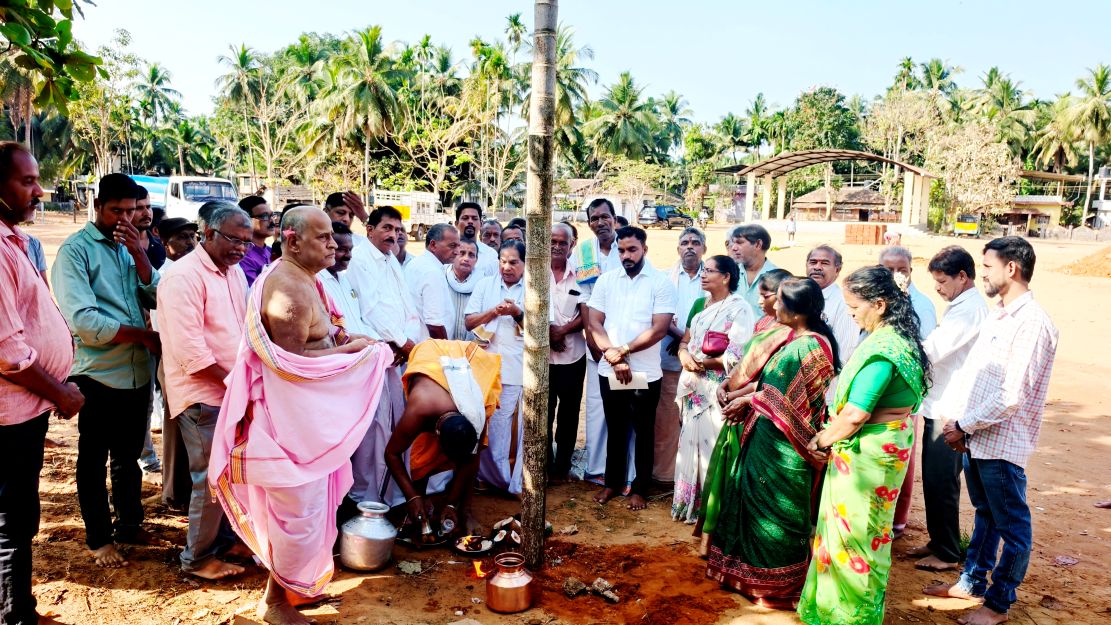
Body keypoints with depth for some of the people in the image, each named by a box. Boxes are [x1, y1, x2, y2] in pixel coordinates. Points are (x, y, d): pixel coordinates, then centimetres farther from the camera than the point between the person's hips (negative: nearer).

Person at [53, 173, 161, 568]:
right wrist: (144, 335, -15)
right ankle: (99, 539, 23)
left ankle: (129, 522, 34)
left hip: (138, 371, 5)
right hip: (98, 373, -5)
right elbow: (83, 320, -18)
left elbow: (157, 298, -1)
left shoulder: (130, 246, 9)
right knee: (94, 459, 10)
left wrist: (138, 253, -10)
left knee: (129, 454, 19)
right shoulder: (75, 250, -9)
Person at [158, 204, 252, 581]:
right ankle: (198, 559, 17)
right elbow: (189, 348, -21)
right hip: (203, 396, -8)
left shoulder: (234, 272, 11)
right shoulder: (184, 276, -16)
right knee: (211, 478, 1)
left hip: (235, 391, 8)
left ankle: (226, 541, 33)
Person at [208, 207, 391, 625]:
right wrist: (352, 351, -15)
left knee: (308, 504, 21)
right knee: (299, 511, 3)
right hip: (290, 416, -10)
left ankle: (296, 583, 38)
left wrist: (341, 341, -2)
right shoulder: (288, 288, -23)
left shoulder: (302, 278, 9)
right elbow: (291, 363, -24)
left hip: (307, 413, 10)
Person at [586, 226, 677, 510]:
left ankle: (639, 488, 24)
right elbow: (594, 322, -1)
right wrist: (613, 356, -13)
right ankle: (612, 482, 31)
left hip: (645, 374, -3)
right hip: (609, 371, 3)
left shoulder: (661, 282, -6)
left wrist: (623, 350, -15)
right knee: (615, 429, 16)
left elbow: (658, 329, -13)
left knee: (643, 432, 10)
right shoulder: (606, 280, 4)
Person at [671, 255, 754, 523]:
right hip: (694, 386, 8)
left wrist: (701, 362, -11)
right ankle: (691, 504, 26)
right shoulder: (700, 305, 13)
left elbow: (737, 356, -18)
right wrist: (684, 355, -6)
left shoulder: (739, 308, -11)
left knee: (713, 449, -1)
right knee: (691, 445, 13)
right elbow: (684, 340, 16)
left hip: (719, 390, -7)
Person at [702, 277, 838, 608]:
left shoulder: (809, 347, -23)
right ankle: (751, 562, 36)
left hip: (781, 443, -9)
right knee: (756, 498, 19)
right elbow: (765, 376, 8)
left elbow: (784, 396, -21)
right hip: (763, 434, 9)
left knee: (773, 507, 6)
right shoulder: (784, 334, 4)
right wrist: (733, 388, -6)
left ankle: (775, 581, 23)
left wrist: (746, 400, -10)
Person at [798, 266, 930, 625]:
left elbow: (855, 414, -25)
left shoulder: (882, 347, -24)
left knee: (854, 529, 6)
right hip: (885, 442, 10)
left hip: (868, 450, -10)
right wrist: (829, 434, 6)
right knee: (859, 528, 20)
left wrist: (821, 440, -8)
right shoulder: (899, 338, 7)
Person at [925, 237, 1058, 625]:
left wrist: (965, 425, -13)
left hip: (1002, 443, -9)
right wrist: (954, 418, 3)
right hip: (977, 437, 9)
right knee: (985, 514, 22)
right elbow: (969, 371, 12)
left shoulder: (1032, 323, -19)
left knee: (1012, 526, 8)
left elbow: (1013, 394, -22)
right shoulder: (996, 315, 10)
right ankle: (972, 581, 37)